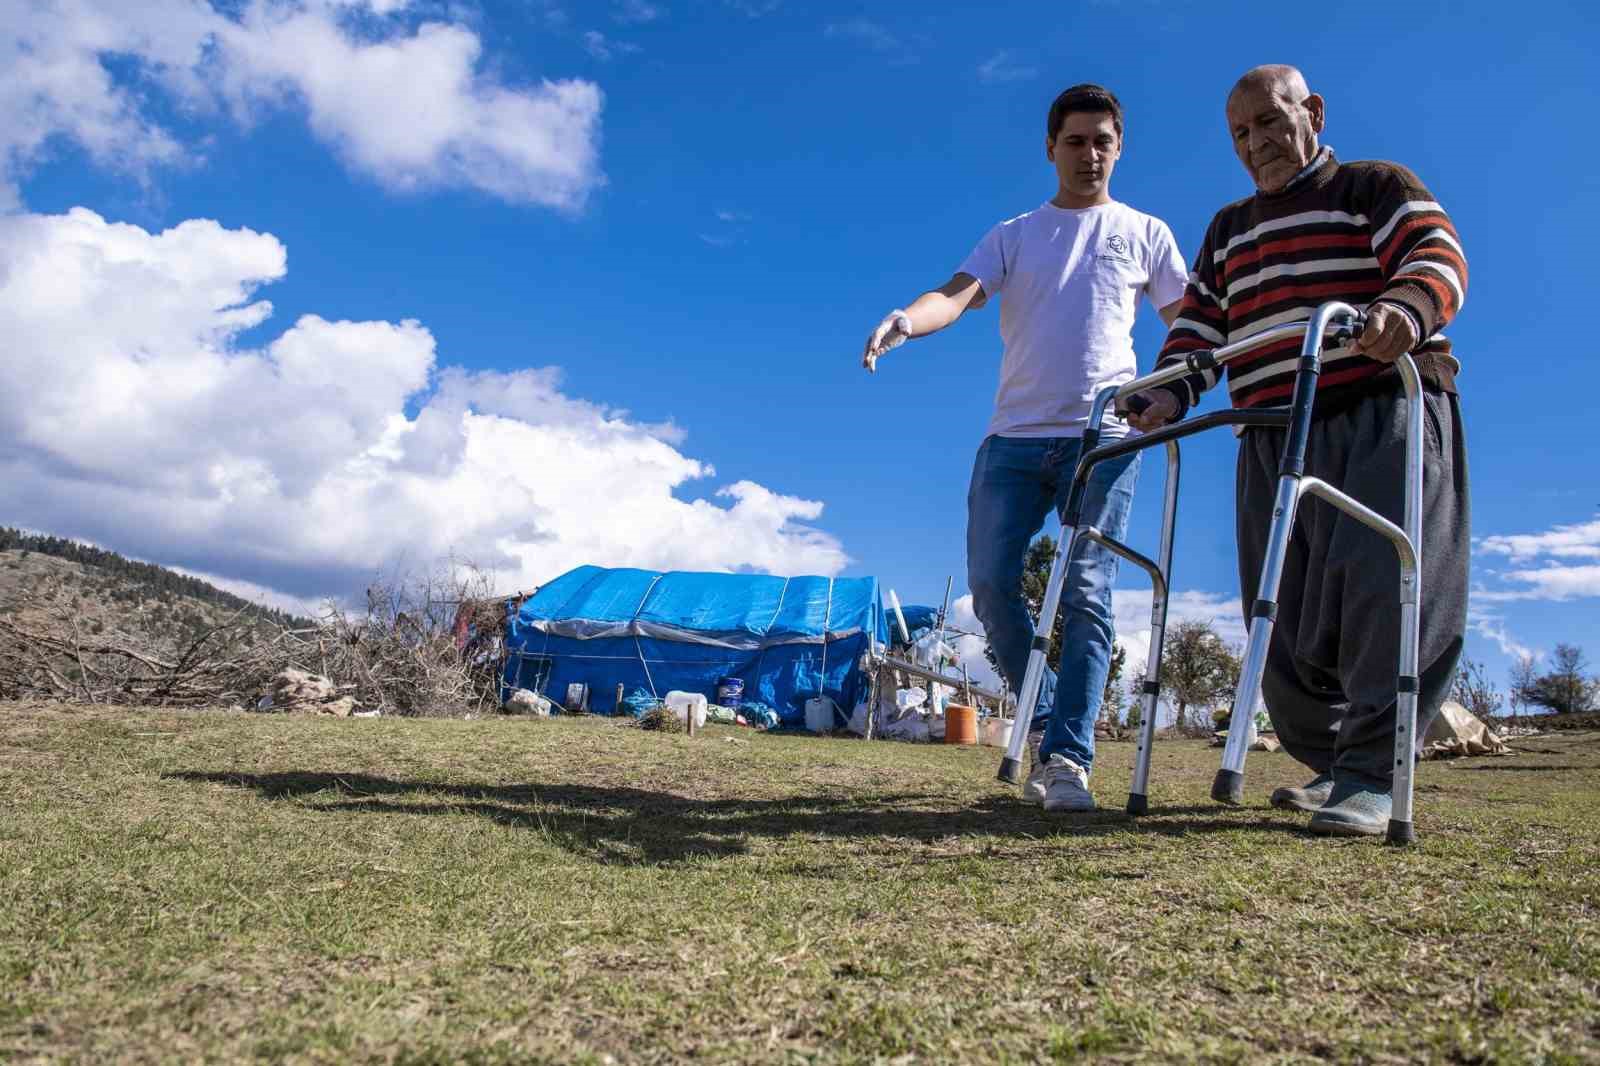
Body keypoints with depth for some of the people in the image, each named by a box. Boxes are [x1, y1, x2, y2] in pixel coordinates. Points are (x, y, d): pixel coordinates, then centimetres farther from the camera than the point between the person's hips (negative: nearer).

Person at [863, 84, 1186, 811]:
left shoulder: (1145, 233, 15)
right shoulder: (1013, 236, 15)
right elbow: (958, 295, -3)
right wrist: (906, 320, -26)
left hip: (1105, 437, -1)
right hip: (1014, 437, 2)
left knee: (1085, 595, -10)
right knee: (991, 586, -5)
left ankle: (1069, 759, -7)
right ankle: (1047, 724, 14)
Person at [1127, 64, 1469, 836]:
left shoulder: (1376, 186, 12)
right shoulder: (1229, 230, 27)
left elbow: (1438, 256, -6)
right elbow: (1199, 322, 18)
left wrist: (1405, 307, -30)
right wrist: (1172, 390, -3)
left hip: (1386, 413, -5)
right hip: (1273, 439, 5)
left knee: (1383, 583, -19)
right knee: (1287, 619, 0)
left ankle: (1370, 776, -16)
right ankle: (1329, 765, 11)